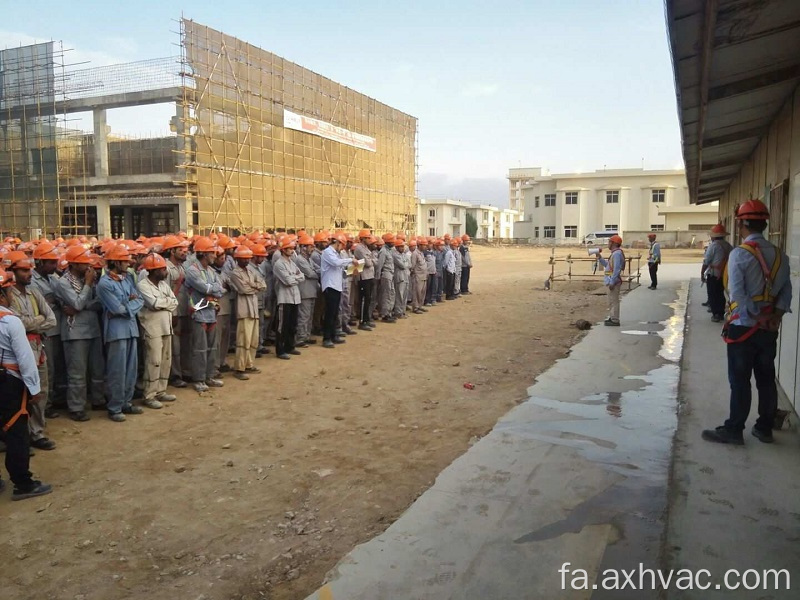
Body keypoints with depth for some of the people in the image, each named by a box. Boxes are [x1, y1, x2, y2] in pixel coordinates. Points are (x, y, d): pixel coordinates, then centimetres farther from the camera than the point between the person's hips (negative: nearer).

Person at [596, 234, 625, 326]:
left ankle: (615, 320, -2)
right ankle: (612, 318, 25)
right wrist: (599, 257, 14)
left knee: (614, 301, -6)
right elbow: (607, 265, 23)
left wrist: (612, 282, -24)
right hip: (611, 281, 11)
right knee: (612, 301, 17)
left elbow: (617, 269, -23)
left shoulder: (617, 253, -16)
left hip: (614, 281, -11)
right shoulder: (614, 253, 17)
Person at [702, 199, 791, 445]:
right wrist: (777, 314, -2)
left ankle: (733, 430, 7)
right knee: (766, 379, 13)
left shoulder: (739, 254, -14)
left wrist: (757, 318, -12)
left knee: (739, 381, 1)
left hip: (743, 326, -6)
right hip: (769, 328, 6)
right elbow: (786, 289, 4)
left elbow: (737, 294, -20)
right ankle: (764, 428, 23)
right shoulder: (780, 255, 6)